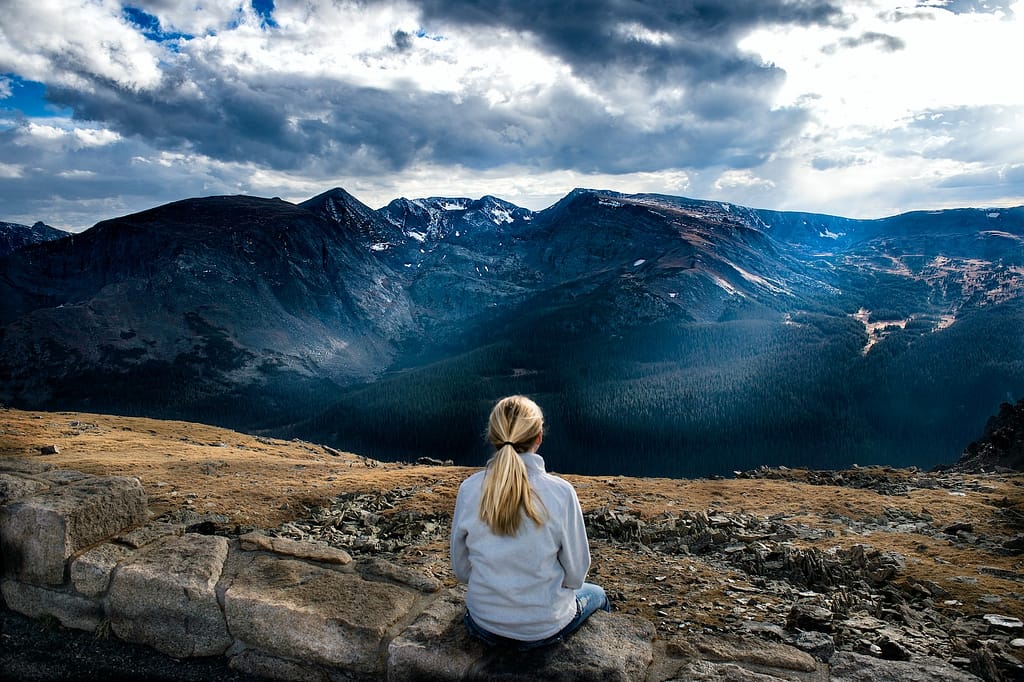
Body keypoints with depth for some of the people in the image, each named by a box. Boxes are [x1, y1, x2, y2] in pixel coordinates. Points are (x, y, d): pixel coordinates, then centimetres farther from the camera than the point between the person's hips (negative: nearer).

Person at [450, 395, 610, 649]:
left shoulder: (468, 490, -14)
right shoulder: (560, 492, -21)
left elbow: (461, 570, -2)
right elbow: (576, 572, -9)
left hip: (484, 626, 3)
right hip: (544, 628, -2)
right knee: (597, 594, 31)